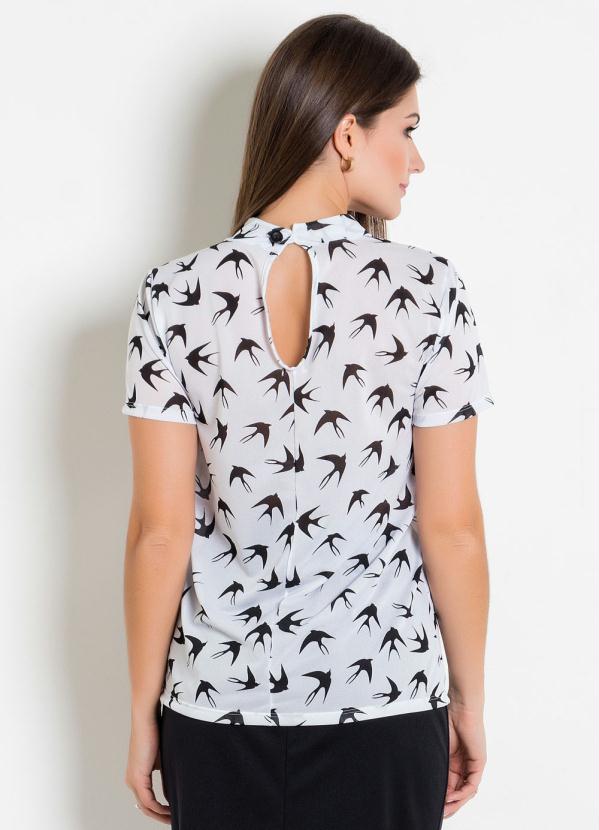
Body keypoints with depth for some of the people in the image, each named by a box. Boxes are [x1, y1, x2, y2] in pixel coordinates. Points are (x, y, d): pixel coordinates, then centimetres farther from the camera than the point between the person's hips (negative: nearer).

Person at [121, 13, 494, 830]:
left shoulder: (178, 295, -9)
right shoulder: (429, 290, -12)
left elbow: (160, 531, -9)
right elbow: (451, 526, -9)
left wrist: (143, 713, 3)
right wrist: (469, 700, 4)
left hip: (218, 699, 1)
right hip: (387, 701, -1)